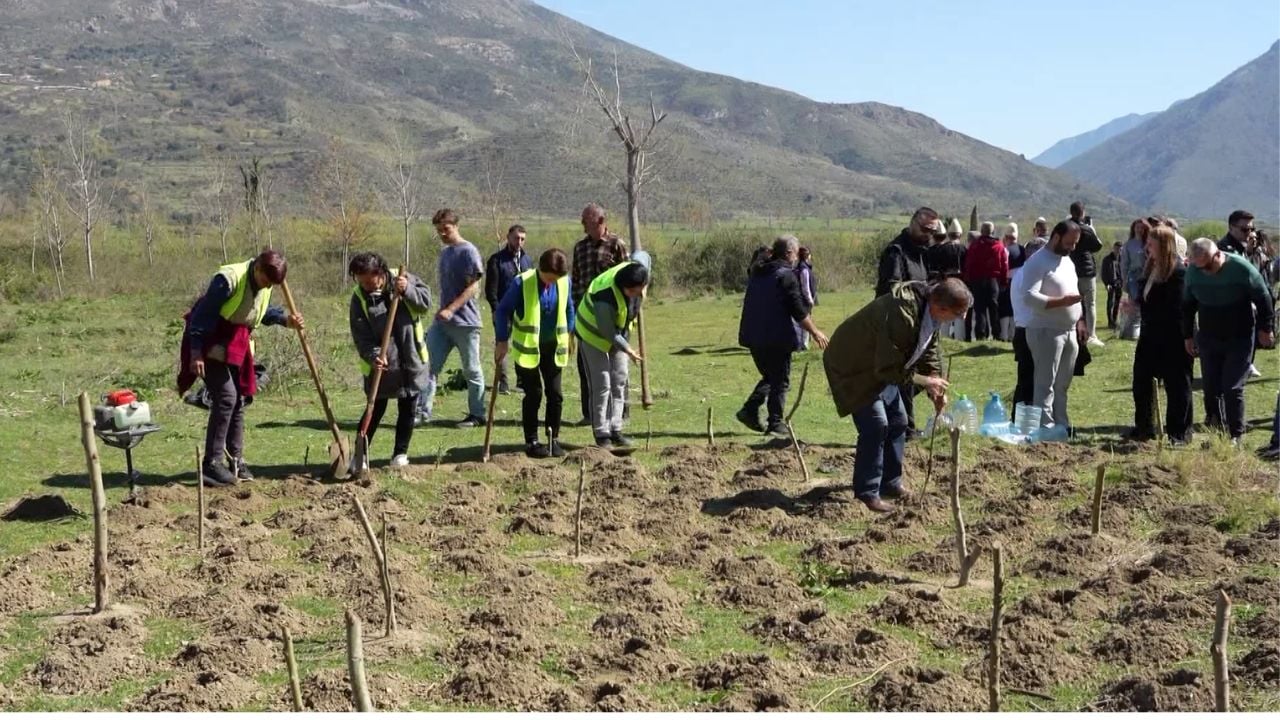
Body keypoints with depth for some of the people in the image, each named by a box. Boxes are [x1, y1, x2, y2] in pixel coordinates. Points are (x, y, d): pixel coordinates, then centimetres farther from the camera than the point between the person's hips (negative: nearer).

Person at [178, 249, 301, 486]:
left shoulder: (265, 284, -2)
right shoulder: (228, 279, -25)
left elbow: (263, 311, 17)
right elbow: (202, 315, -22)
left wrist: (285, 319, -3)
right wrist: (196, 353, -23)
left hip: (238, 345, 8)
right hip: (213, 343, -8)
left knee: (239, 400, 8)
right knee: (226, 396, -15)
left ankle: (236, 460, 18)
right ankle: (211, 463, -10)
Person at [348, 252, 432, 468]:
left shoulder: (403, 279, -6)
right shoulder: (359, 298, -9)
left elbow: (426, 302, -5)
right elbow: (361, 337, -12)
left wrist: (407, 291, -22)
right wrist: (373, 355, -29)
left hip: (411, 361, 2)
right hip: (381, 365, -2)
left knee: (407, 409, 9)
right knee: (376, 409, 2)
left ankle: (400, 452, 23)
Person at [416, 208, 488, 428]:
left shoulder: (468, 251, -10)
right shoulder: (444, 252, 14)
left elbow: (473, 287, -16)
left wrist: (451, 309, -24)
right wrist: (442, 311, 18)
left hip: (465, 322, -8)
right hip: (441, 321, 8)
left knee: (472, 370, 3)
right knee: (429, 365, 1)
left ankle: (477, 415, 12)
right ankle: (423, 411, 2)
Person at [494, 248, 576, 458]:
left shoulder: (564, 282, -4)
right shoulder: (522, 282, -15)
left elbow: (569, 309, 14)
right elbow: (503, 310, -7)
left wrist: (569, 335, 14)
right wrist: (502, 340, -7)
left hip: (553, 347, 4)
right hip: (527, 348, -4)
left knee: (555, 394, 4)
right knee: (534, 394, -2)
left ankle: (553, 439, 15)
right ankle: (531, 442, 7)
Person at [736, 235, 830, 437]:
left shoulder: (758, 274, 12)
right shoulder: (786, 276, -12)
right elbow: (799, 311, -15)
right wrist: (815, 332, -6)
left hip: (754, 336, 7)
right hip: (777, 338, -7)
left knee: (769, 376, 20)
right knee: (780, 380, 3)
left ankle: (750, 410, 8)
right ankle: (775, 423, 4)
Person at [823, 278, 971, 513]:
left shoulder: (930, 309, -8)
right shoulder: (902, 315, -37)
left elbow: (929, 351, 7)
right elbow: (888, 368, -31)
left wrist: (936, 388, -2)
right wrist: (924, 381, -22)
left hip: (880, 366, 10)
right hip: (852, 367, -10)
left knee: (897, 421, 12)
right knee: (875, 425, -15)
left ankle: (890, 483, 25)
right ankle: (867, 494, -5)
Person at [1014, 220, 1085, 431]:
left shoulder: (1067, 260, 16)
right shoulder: (1038, 262, -13)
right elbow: (1029, 297, -23)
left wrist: (1079, 321, 17)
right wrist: (1062, 301, -26)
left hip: (1070, 331, 8)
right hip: (1046, 332, -8)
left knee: (1062, 384, 13)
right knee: (1046, 384, -6)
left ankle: (1061, 425, 19)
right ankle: (1046, 428, -4)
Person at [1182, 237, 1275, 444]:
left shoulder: (1241, 268, -19)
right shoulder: (1193, 272, -7)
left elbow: (1263, 298, -7)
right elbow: (1187, 305, 8)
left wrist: (1265, 328, -1)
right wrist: (1188, 335, 10)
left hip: (1239, 339, -4)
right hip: (1208, 339, 4)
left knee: (1232, 389, -7)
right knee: (1211, 389, 4)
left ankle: (1235, 435, 4)